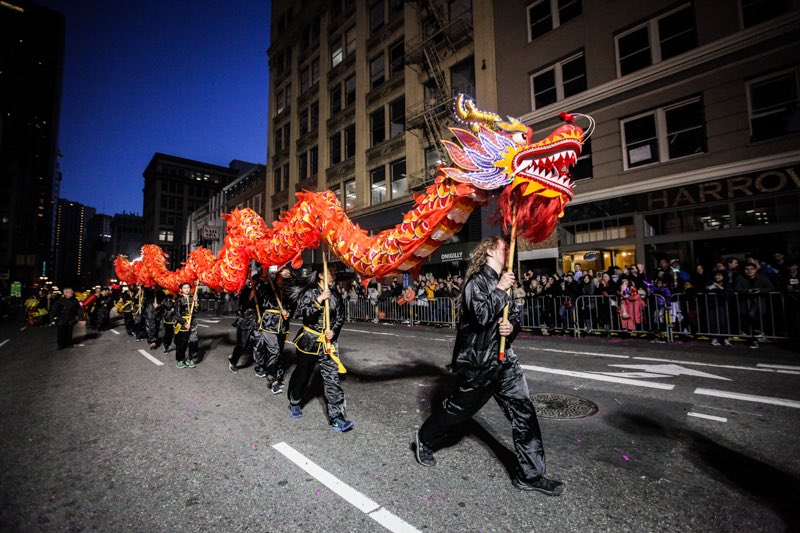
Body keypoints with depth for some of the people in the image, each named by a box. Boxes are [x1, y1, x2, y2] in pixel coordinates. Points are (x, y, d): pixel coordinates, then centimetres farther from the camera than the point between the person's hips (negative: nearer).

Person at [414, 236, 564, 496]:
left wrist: (512, 325, -5)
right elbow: (482, 315, -27)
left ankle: (530, 474, 18)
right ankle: (425, 440, 36)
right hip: (477, 362, -7)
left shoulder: (502, 281, 11)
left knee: (524, 412, 3)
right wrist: (500, 290, -21)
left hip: (504, 360, 7)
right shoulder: (477, 280, -15)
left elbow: (514, 314, 16)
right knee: (458, 409, 10)